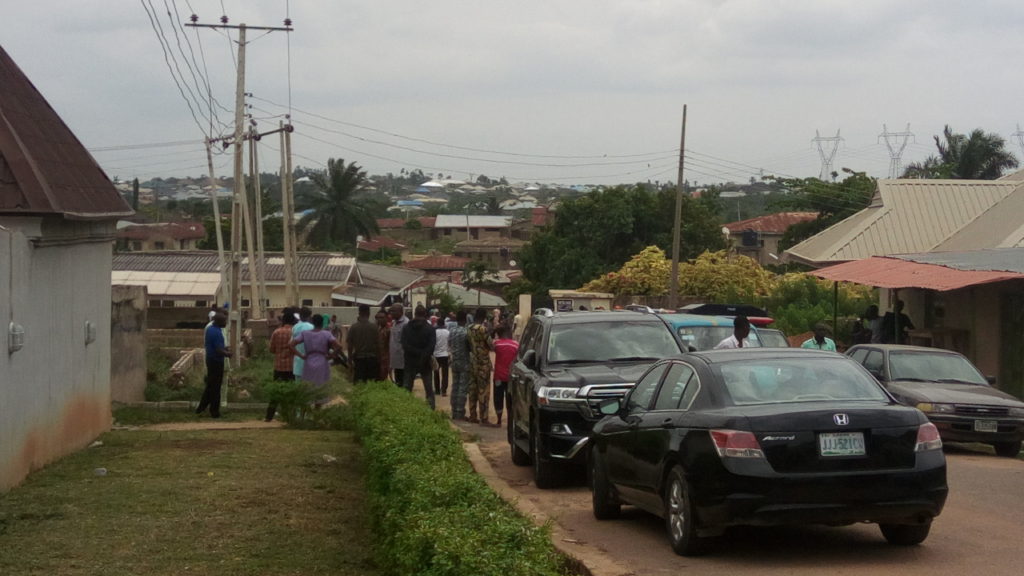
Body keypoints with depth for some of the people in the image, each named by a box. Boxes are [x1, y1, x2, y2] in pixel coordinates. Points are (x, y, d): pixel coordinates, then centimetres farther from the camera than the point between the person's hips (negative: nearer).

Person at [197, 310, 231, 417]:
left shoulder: (209, 328, 8)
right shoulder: (217, 332, -23)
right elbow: (219, 351, -25)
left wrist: (224, 349, 15)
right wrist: (228, 354, -7)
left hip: (210, 359, 9)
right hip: (217, 361, -9)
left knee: (210, 385, 18)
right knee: (215, 387, 1)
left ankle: (201, 408, 22)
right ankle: (214, 411, 9)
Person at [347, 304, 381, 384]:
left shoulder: (353, 327, -4)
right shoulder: (374, 327, -4)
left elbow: (350, 346, -4)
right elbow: (378, 345, -2)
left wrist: (350, 359, 5)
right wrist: (378, 359, 8)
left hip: (358, 359, 0)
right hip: (372, 358, 0)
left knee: (358, 383, 3)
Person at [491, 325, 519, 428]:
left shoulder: (497, 343, -5)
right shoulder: (516, 345, 0)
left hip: (499, 376, -1)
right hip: (511, 376, 1)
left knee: (498, 399, 6)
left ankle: (498, 420, 7)